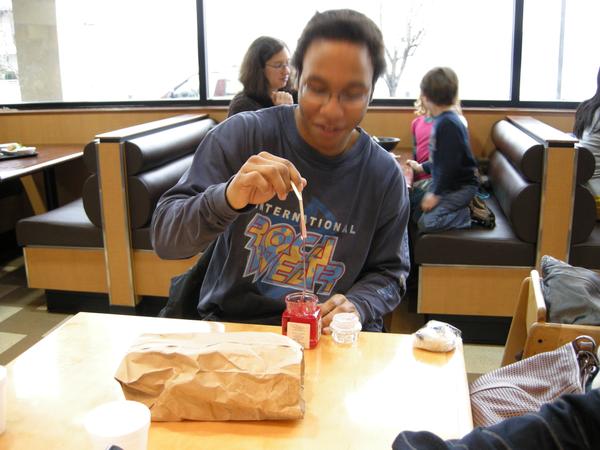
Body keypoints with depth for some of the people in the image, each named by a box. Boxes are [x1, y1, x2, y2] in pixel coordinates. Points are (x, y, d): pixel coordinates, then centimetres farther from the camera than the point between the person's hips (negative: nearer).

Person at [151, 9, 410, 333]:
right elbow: (164, 238, -12)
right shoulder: (241, 135, -11)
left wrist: (356, 306, -14)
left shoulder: (385, 175, -4)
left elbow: (388, 272, 7)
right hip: (231, 327, -3)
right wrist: (228, 198, -32)